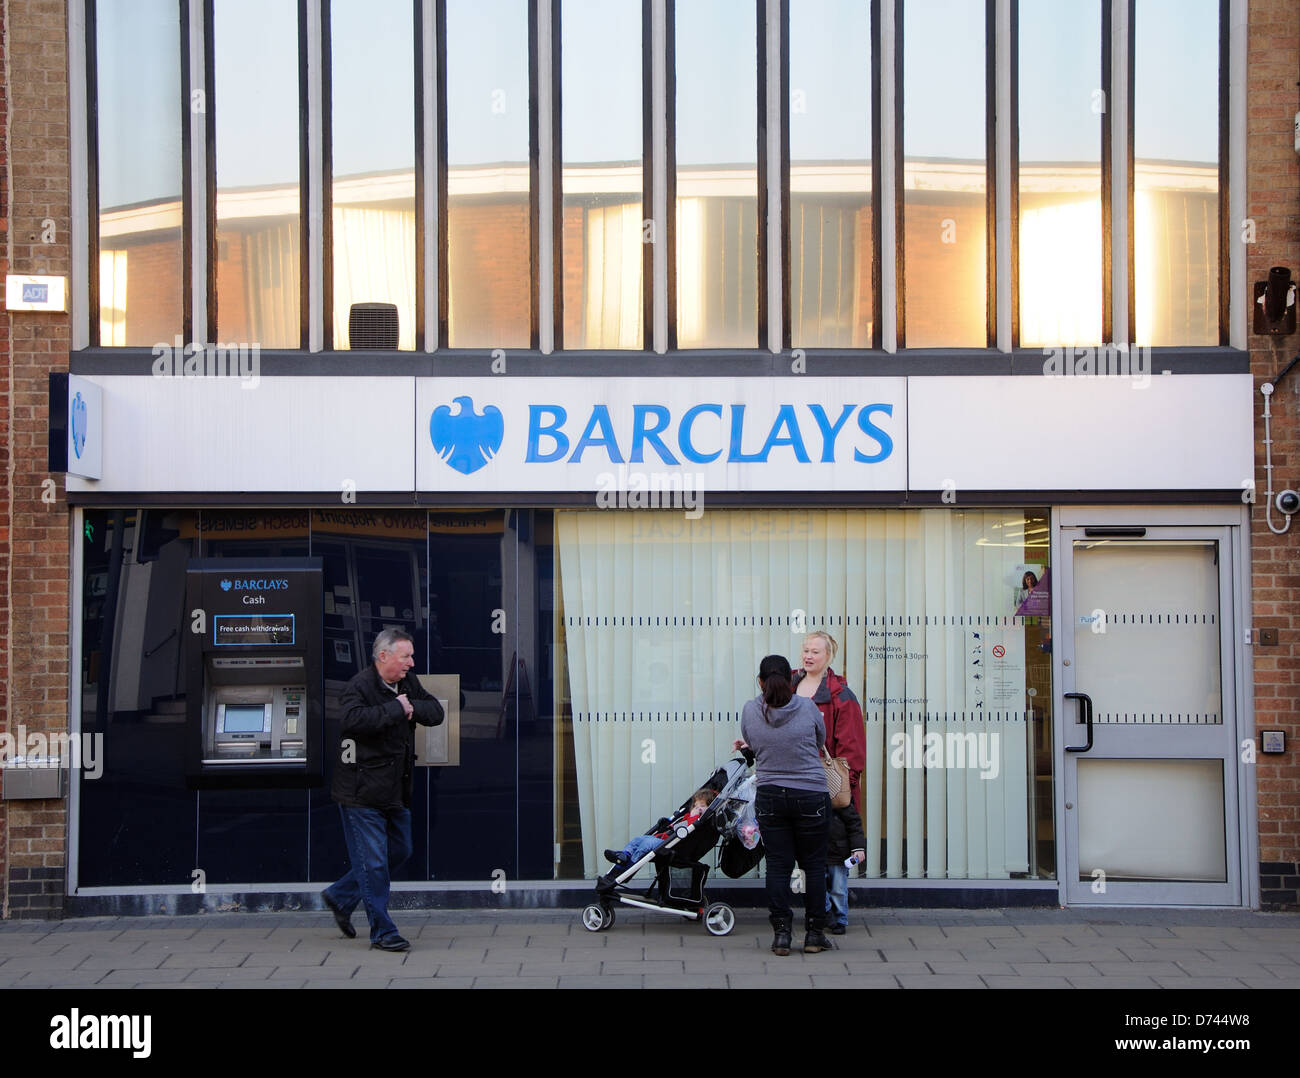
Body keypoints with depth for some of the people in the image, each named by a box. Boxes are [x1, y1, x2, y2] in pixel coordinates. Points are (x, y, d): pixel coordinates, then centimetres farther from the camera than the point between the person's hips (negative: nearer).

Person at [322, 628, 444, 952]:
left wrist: (412, 707, -13)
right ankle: (382, 932, 7)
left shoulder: (408, 683, 9)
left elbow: (436, 712, 7)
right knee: (374, 861, -3)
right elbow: (354, 718, -34)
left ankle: (340, 897, 32)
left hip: (395, 791, 9)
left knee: (399, 850, 17)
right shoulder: (360, 686, -16)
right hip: (362, 792, -9)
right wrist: (397, 709, -25)